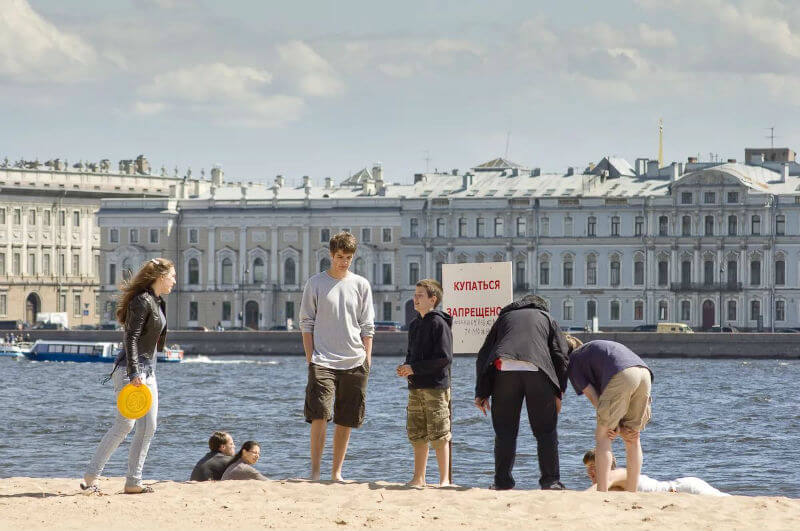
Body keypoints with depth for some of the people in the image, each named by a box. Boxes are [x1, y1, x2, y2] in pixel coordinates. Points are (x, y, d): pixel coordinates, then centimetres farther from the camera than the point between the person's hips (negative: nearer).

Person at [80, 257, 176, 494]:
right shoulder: (142, 301, -14)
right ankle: (90, 477, -13)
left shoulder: (157, 302, 16)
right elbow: (131, 338, -21)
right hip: (131, 369, -10)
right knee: (125, 423, -16)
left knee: (148, 427, 4)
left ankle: (133, 481, 5)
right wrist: (134, 374, -28)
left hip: (147, 369, 10)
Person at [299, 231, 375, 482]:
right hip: (322, 361, -3)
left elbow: (367, 327, 10)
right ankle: (315, 471, -10)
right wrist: (310, 358, -3)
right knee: (319, 415, -13)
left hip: (354, 362, 3)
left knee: (345, 421, 5)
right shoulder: (315, 283, 3)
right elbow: (307, 323, 4)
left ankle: (337, 472, 13)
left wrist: (367, 358, 3)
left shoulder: (361, 285, 9)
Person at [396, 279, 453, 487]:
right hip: (416, 387, 8)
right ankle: (419, 478, 18)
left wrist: (414, 368, -16)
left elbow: (444, 358, -15)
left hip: (435, 386, -8)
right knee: (417, 436, 11)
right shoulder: (414, 325, 16)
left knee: (438, 435, -6)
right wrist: (405, 367, 3)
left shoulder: (439, 324, -10)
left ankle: (444, 479, -1)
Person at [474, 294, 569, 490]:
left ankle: (502, 481, 4)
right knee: (546, 431, 7)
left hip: (505, 370, 1)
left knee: (505, 431, 7)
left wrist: (481, 393, 16)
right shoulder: (547, 319, 27)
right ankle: (551, 480, 4)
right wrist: (558, 393, 12)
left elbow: (484, 355, 20)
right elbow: (560, 356, 13)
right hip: (537, 371, -1)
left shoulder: (504, 317, 30)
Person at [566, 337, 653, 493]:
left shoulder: (574, 359, 21)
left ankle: (602, 493, -8)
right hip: (645, 373, 7)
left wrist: (617, 428, 11)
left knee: (602, 437, 2)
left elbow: (593, 397, 11)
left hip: (622, 375, -7)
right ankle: (631, 495, 16)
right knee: (633, 439, 17)